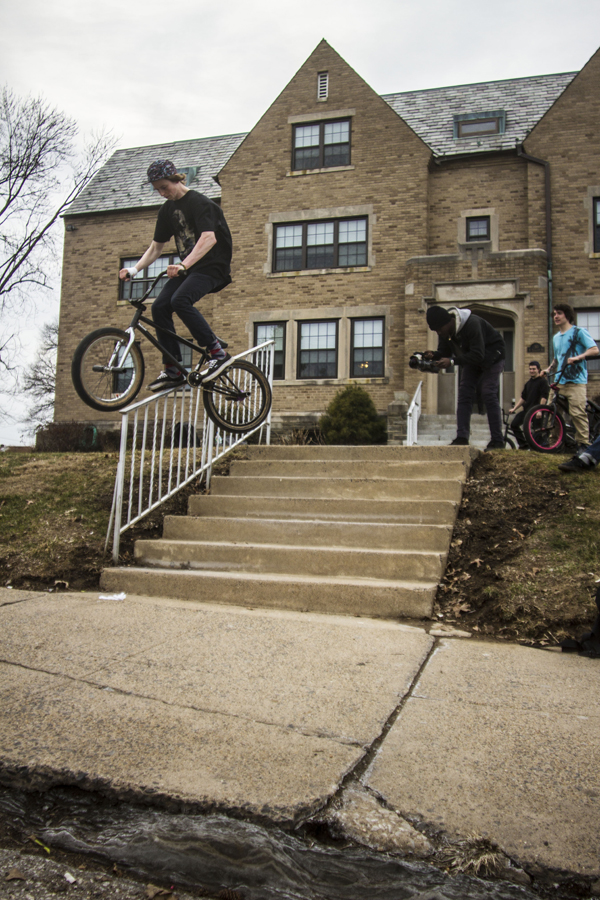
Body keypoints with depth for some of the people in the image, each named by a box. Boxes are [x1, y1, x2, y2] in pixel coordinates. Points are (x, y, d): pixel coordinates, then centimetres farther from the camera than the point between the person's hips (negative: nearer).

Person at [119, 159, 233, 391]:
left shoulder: (199, 203, -13)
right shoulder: (167, 209, 11)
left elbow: (209, 238, -28)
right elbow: (156, 247, 15)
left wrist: (184, 265, -40)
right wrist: (134, 269, 0)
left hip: (212, 266, -8)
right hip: (187, 267, 8)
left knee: (180, 300, -31)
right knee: (159, 307, -9)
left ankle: (218, 353, -23)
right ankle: (173, 371, -4)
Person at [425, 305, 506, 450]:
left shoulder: (472, 324, -35)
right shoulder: (445, 330, -12)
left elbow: (478, 355, -38)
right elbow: (444, 352, -6)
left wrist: (452, 361, -45)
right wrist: (433, 356, -29)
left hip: (491, 355, -7)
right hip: (471, 358, 7)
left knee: (489, 394, -16)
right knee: (464, 394, -6)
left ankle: (497, 441, -13)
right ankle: (462, 437, -10)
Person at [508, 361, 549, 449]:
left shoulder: (543, 381, -2)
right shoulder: (528, 383, 20)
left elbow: (544, 398, -12)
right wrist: (514, 408, 12)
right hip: (526, 409, 7)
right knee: (514, 424, -8)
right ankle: (523, 444, -2)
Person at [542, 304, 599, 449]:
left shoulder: (579, 332, 1)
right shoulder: (555, 337, 22)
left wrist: (578, 357, -25)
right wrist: (548, 369, 11)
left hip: (576, 381, -7)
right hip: (559, 381, 7)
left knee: (577, 413, -15)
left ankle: (584, 443, -9)